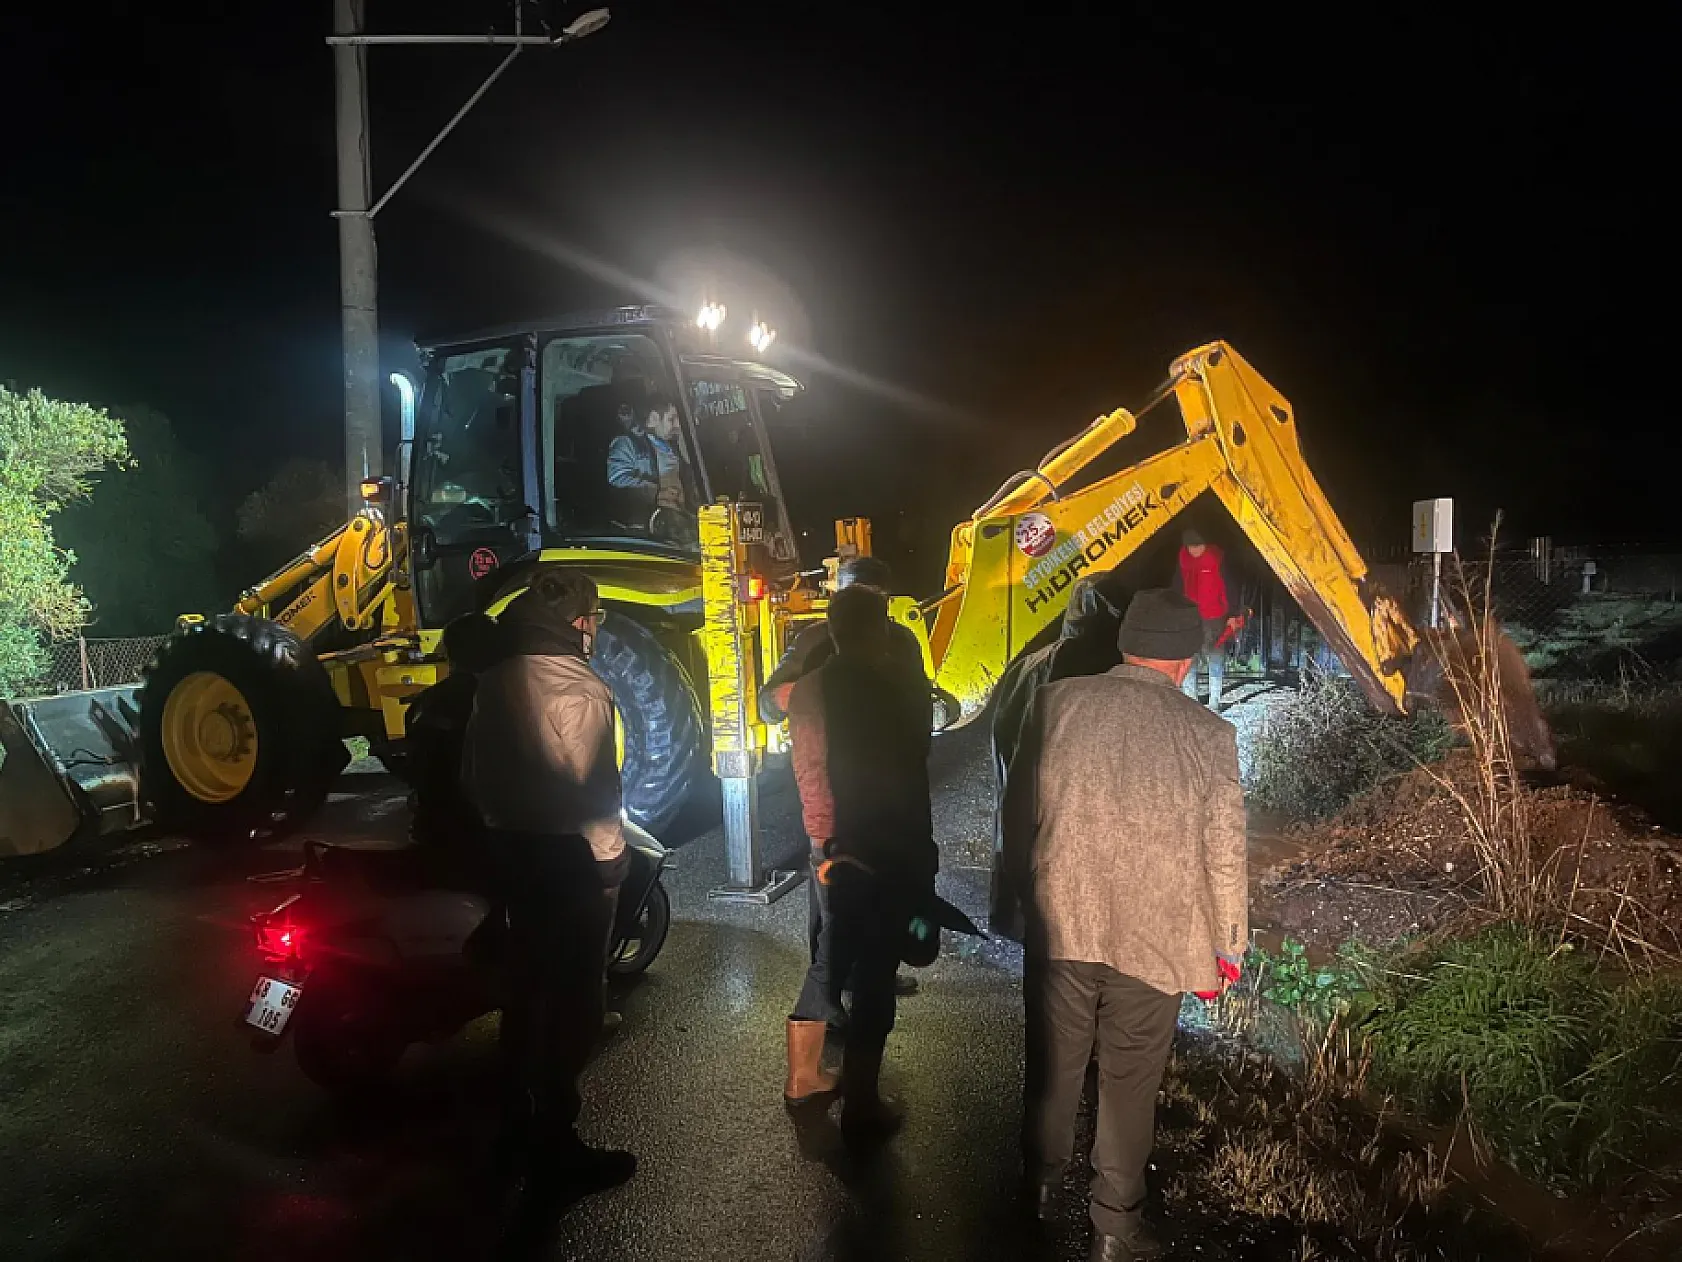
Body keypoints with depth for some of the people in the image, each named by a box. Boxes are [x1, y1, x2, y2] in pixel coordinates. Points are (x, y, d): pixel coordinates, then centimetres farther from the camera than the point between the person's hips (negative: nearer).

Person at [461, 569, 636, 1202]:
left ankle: (520, 1124, 32)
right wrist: (610, 857, -10)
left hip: (513, 848, 9)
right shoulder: (575, 688, -19)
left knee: (527, 984, 19)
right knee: (572, 997, 1)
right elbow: (593, 785, -21)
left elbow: (473, 772, 13)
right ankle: (554, 1150, 8)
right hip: (570, 856, -9)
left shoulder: (495, 679, 7)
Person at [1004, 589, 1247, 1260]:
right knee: (1128, 1086, 15)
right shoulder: (1208, 734, -13)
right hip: (1153, 943, -2)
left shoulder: (1054, 704, -9)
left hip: (1057, 926, 2)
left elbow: (1017, 813, 1)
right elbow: (1224, 855, -6)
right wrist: (1225, 950, 8)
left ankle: (1041, 1187, 43)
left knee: (1053, 1066, 21)